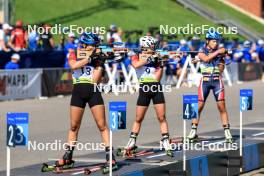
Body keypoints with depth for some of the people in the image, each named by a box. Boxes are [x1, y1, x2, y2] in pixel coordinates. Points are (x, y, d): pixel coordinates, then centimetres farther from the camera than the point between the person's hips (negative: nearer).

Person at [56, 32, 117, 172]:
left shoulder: (96, 56, 6)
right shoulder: (74, 54, 6)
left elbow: (95, 79, -4)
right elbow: (73, 66, -18)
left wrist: (100, 63, -12)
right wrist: (89, 58, -18)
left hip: (93, 91, 0)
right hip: (78, 91, 0)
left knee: (102, 125, -5)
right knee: (74, 126, 9)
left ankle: (110, 157, -5)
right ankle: (68, 157, 19)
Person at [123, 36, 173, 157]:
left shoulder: (156, 58, 6)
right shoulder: (136, 57, 3)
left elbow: (157, 78, -3)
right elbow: (136, 65, -22)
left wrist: (160, 65, -14)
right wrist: (149, 59, -26)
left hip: (156, 89, 1)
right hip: (144, 90, -1)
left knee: (162, 118, -3)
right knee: (138, 119, 6)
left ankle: (166, 143, -2)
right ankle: (132, 143, 19)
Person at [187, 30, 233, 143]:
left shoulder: (219, 52, 7)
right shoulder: (202, 52, 4)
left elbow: (221, 69, 2)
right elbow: (206, 58, -19)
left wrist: (223, 57, -10)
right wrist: (218, 52, -19)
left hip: (217, 81, 1)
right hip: (205, 81, -1)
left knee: (221, 106, -5)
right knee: (199, 106, -2)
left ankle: (227, 131, -2)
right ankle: (193, 131, 6)